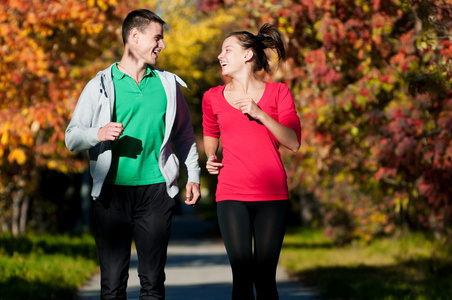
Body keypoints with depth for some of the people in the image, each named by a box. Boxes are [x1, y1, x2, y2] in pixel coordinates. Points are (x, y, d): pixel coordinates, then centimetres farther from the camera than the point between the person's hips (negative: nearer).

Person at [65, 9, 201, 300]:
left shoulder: (168, 83, 13)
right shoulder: (101, 85, 4)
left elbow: (184, 134, 22)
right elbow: (72, 137, 3)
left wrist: (193, 176, 14)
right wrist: (98, 133, -17)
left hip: (155, 189, 2)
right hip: (112, 191, -2)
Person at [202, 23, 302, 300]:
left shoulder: (278, 93, 5)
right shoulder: (214, 97, 10)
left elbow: (294, 142, -4)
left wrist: (260, 114, -15)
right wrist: (210, 157, 9)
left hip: (272, 195, -1)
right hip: (232, 196, 1)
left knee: (265, 278, -2)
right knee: (242, 276, -6)